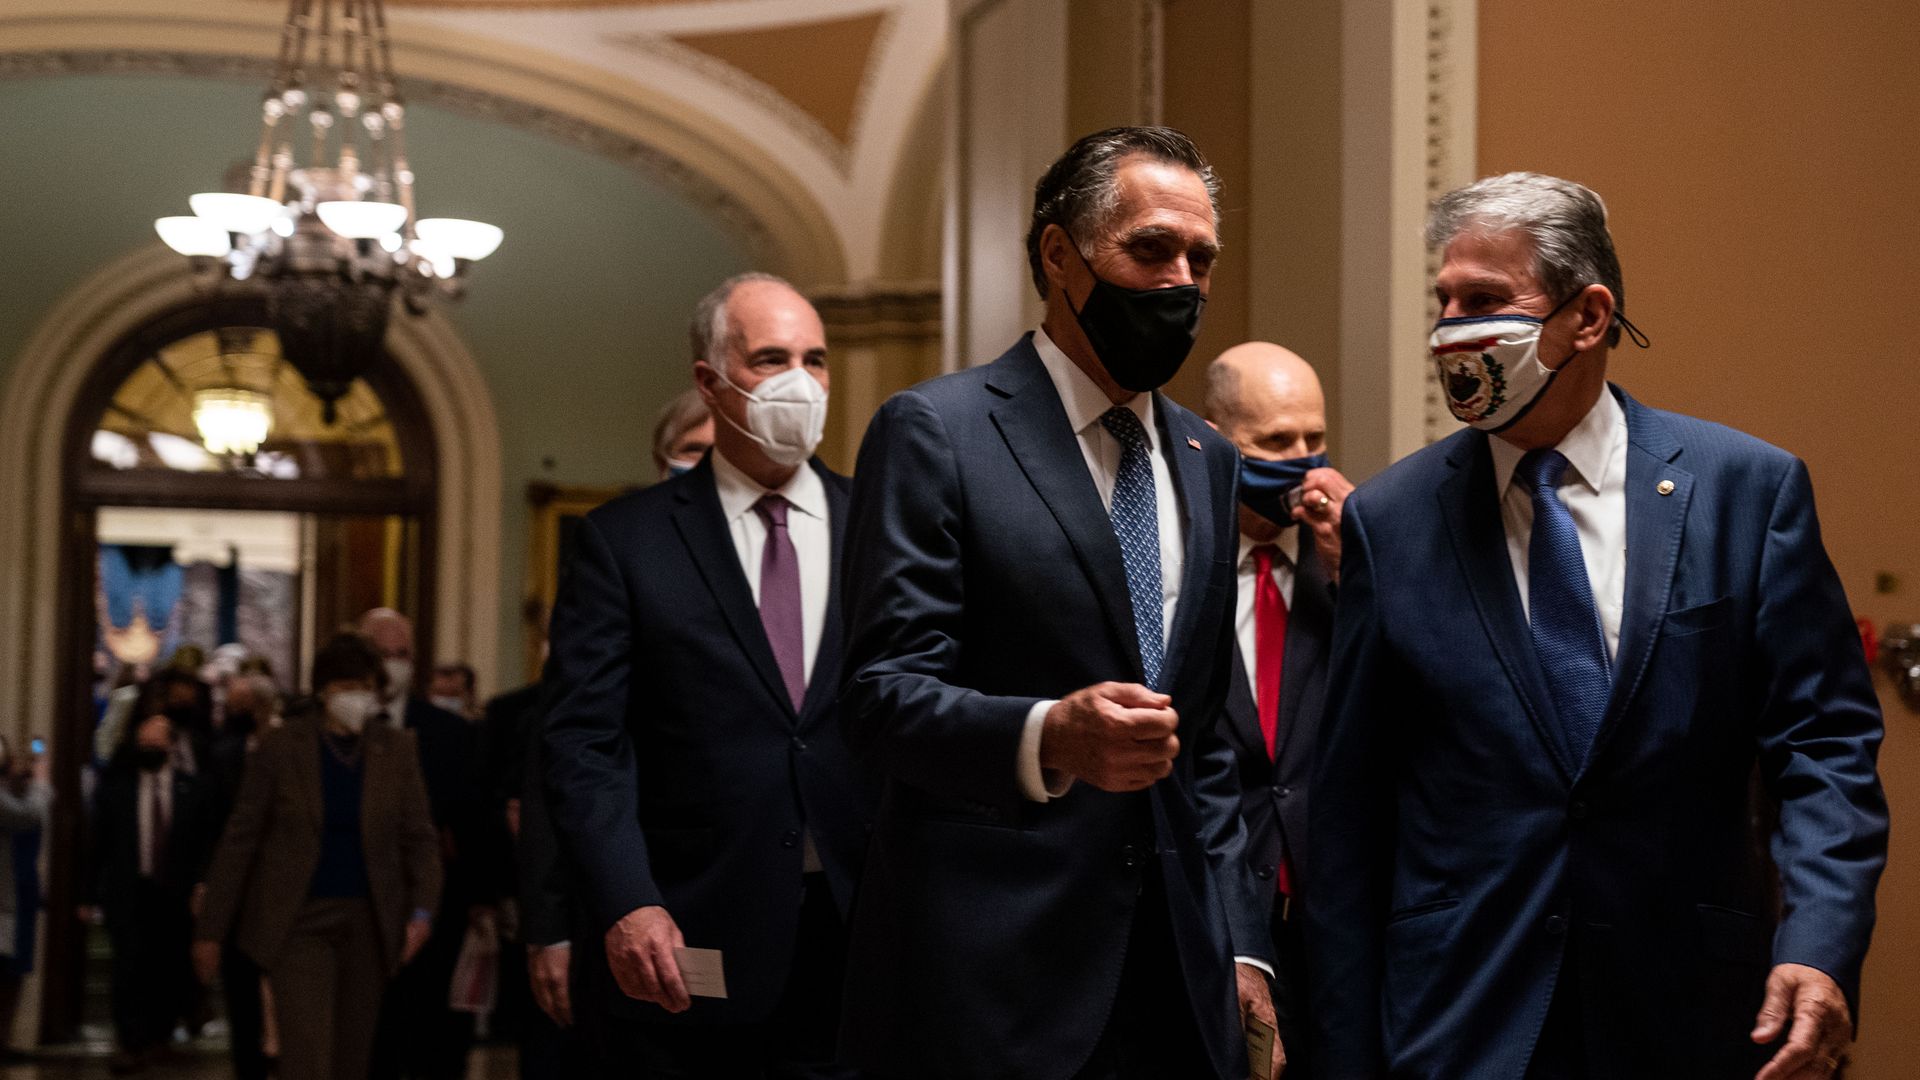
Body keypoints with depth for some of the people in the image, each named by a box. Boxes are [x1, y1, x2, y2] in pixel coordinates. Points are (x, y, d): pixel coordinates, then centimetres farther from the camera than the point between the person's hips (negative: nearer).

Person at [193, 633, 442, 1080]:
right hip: (298, 922, -3)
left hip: (369, 925, 3)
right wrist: (210, 929, -1)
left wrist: (422, 910, -12)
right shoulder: (280, 746, -3)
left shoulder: (396, 750, 3)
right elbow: (240, 838, -1)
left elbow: (420, 837, 5)